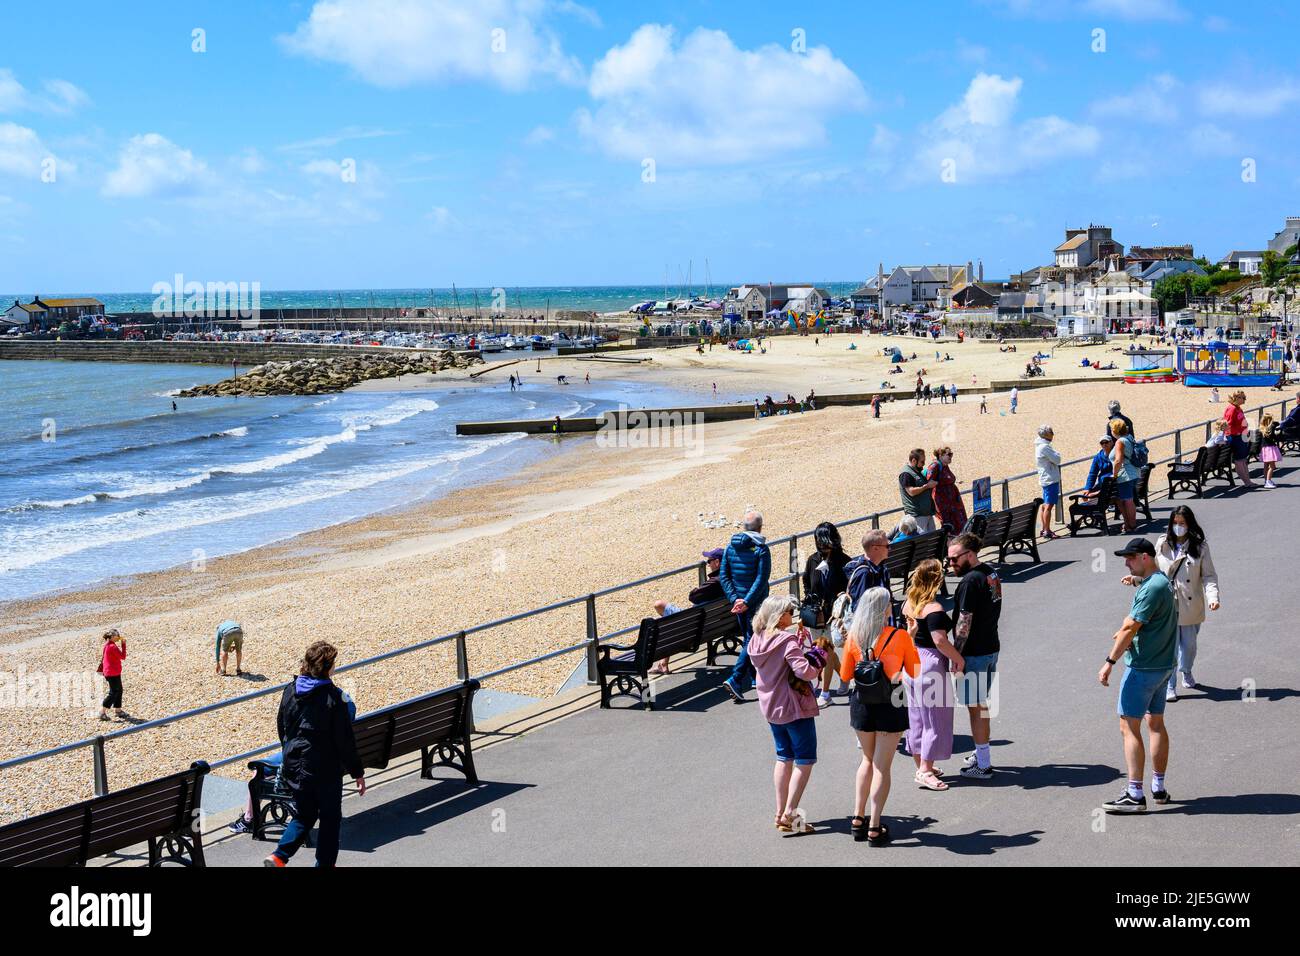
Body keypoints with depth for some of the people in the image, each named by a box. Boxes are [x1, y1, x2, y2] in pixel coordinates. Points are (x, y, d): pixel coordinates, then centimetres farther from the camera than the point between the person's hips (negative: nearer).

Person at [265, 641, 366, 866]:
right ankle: (325, 862, 17)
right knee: (330, 819, 12)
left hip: (294, 767, 5)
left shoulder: (290, 690, 1)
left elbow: (281, 728, 12)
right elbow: (345, 740, -14)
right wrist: (357, 772, -6)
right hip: (326, 770, -5)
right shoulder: (333, 697, -16)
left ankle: (278, 856, 2)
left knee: (303, 816, 19)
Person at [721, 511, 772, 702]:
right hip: (755, 603, -6)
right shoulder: (761, 549, -12)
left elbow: (723, 576, 1)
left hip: (738, 601, 6)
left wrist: (734, 599, -4)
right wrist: (747, 602, -19)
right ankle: (735, 680, -16)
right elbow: (761, 579, -19)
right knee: (752, 641, -3)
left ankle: (755, 677, 30)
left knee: (747, 637, 20)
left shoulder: (730, 547, 4)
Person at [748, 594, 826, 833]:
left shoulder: (757, 640, 2)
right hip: (795, 708, -8)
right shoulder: (788, 641, -21)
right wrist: (820, 656, -11)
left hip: (770, 707, 8)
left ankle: (780, 813, 21)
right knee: (805, 760, 3)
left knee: (784, 757, 19)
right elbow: (805, 671, -28)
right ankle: (790, 814, -3)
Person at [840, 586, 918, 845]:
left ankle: (858, 818, 21)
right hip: (891, 706, -3)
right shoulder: (900, 637, -13)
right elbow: (915, 673, -1)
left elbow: (845, 676, 2)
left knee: (868, 760, 23)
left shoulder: (854, 637, -5)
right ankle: (874, 827, 4)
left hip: (862, 704, 3)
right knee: (882, 767, 4)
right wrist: (911, 641, 11)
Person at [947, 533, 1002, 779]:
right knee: (982, 704, 20)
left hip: (974, 653, -9)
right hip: (992, 648, 9)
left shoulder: (971, 581, -21)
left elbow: (965, 622, -22)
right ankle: (982, 755, 31)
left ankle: (983, 765, 5)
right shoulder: (992, 574, 8)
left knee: (975, 707, 0)